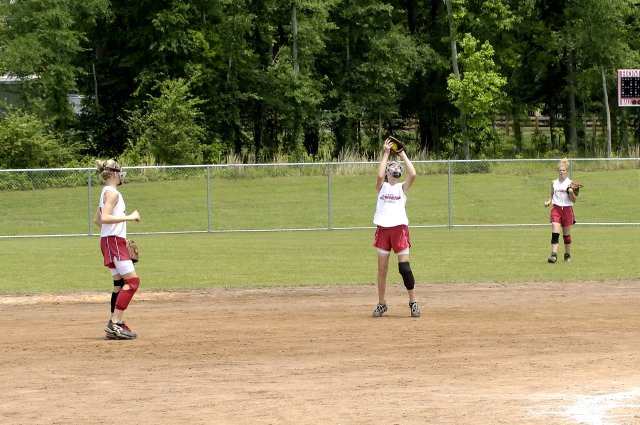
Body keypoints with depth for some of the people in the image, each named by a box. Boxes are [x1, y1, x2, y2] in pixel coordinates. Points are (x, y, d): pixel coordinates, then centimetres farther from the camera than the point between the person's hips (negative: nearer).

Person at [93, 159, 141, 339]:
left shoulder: (106, 193, 17)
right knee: (132, 280, -14)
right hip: (114, 241, -11)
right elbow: (104, 218, -24)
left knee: (120, 283, 11)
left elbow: (97, 220, 24)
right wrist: (129, 217, -23)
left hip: (111, 241, 11)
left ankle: (115, 324, 10)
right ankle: (114, 324, -20)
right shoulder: (112, 193, -13)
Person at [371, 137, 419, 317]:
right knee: (382, 268, 5)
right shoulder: (382, 187, 10)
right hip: (383, 229, 1)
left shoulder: (402, 188, 10)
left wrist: (403, 155, 0)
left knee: (404, 267, -7)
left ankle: (413, 303, 2)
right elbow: (380, 176, -13)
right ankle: (381, 304, 14)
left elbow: (412, 174, -8)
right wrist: (386, 154, -7)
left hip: (400, 229, -1)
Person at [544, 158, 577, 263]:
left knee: (566, 234, 8)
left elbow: (573, 200, -3)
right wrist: (549, 202, 0)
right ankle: (554, 255, -18)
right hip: (556, 208, 1)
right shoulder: (554, 183, 6)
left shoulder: (570, 183, -2)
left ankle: (568, 255, 22)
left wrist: (571, 193, -23)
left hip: (567, 209, -1)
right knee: (555, 233, -13)